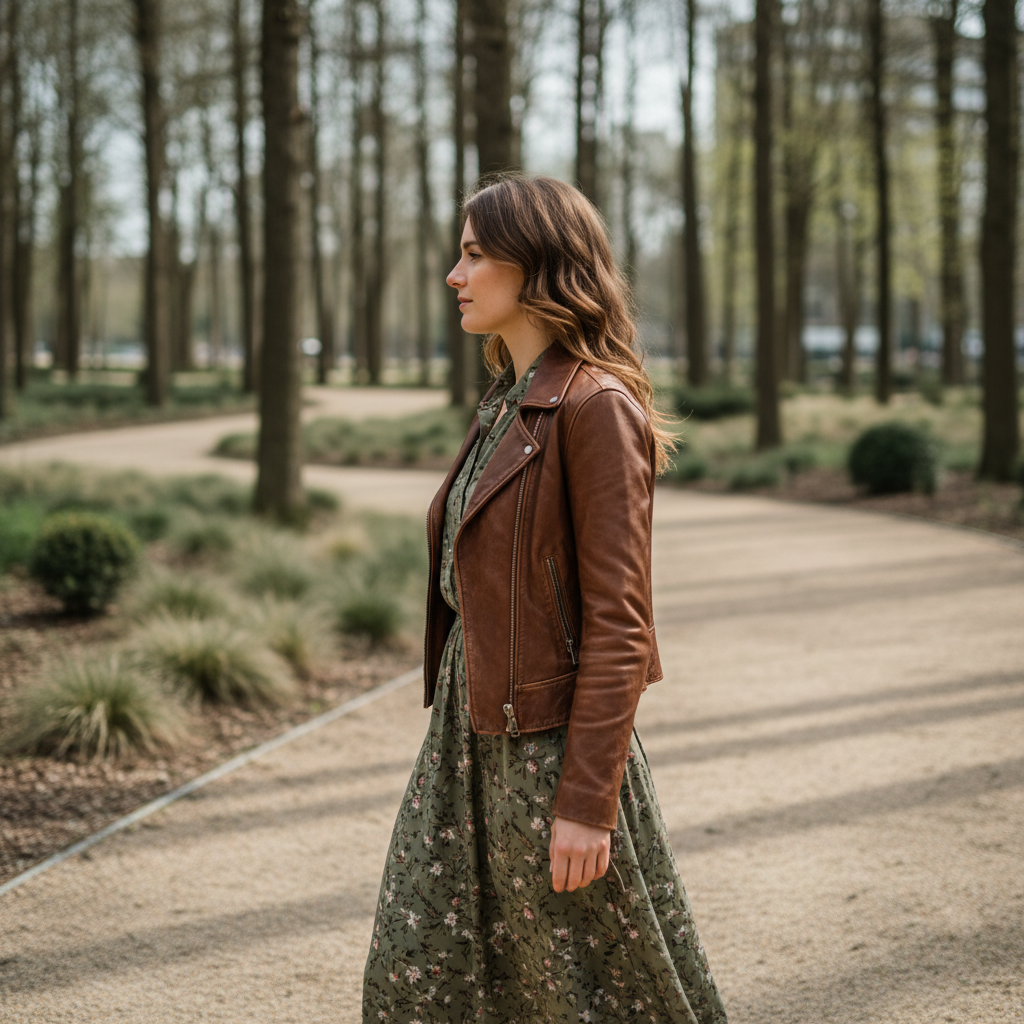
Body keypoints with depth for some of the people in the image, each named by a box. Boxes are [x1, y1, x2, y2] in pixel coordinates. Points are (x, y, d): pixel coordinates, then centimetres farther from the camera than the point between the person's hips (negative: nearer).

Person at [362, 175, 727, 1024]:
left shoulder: (595, 407, -16)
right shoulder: (509, 404, 12)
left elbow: (618, 622, -19)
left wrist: (585, 801, -20)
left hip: (550, 740, -9)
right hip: (470, 732, 9)